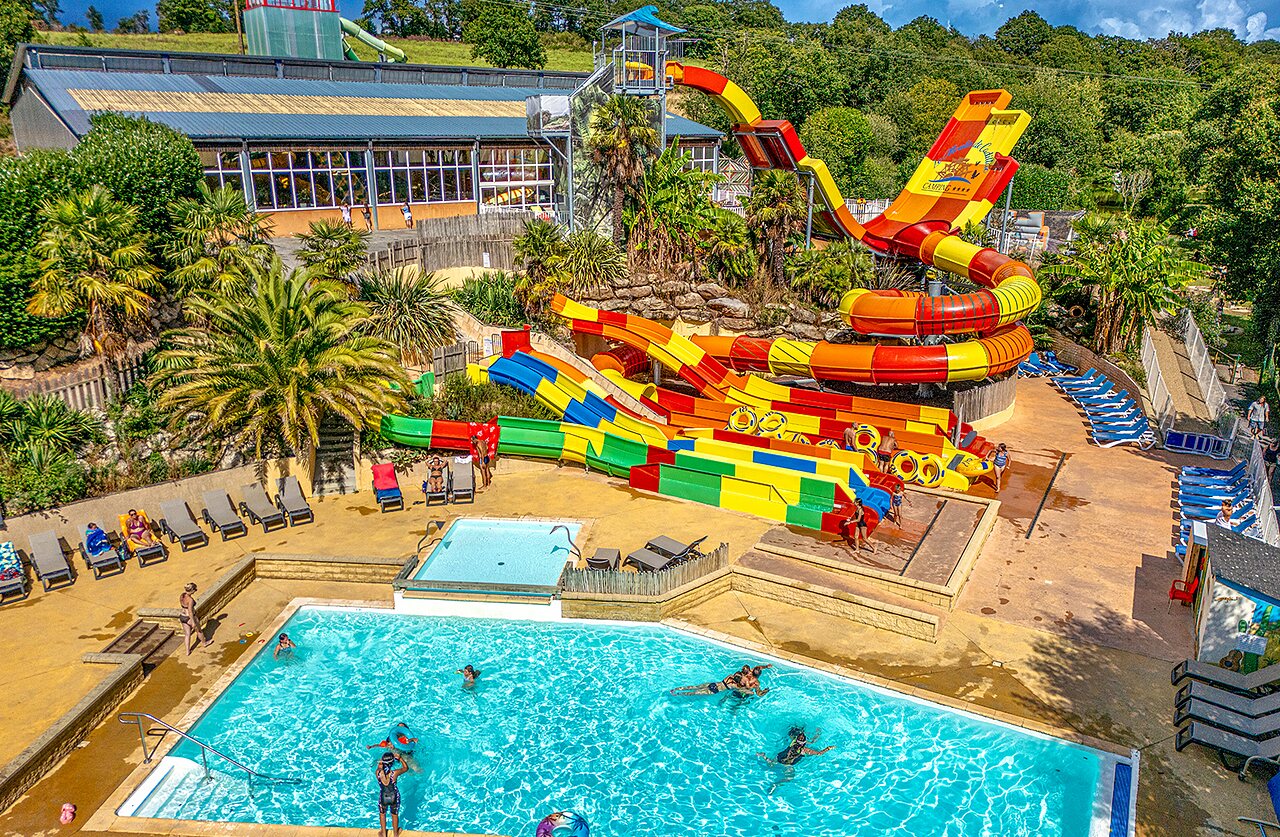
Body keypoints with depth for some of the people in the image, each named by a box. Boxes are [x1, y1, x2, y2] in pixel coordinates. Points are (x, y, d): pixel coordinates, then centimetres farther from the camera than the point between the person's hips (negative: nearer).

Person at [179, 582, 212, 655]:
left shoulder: (181, 596, -5)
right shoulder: (190, 599, -30)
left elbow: (180, 607, 9)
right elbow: (190, 612, -26)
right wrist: (193, 622, -19)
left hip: (183, 617, 7)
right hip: (190, 618, -7)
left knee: (187, 634, 20)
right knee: (198, 630, 21)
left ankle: (188, 651, 26)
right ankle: (204, 643, 45)